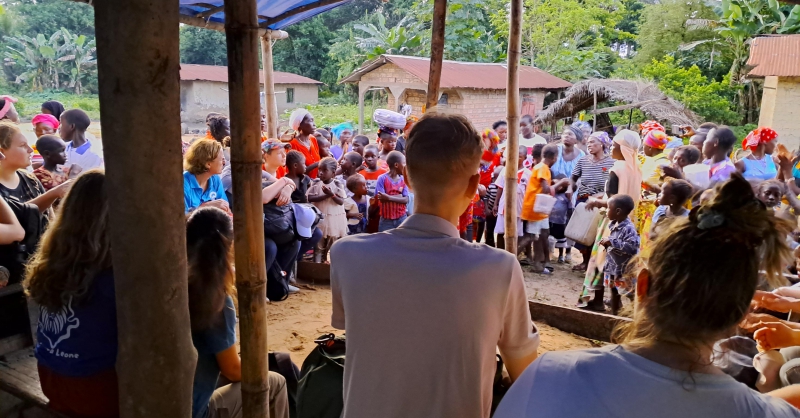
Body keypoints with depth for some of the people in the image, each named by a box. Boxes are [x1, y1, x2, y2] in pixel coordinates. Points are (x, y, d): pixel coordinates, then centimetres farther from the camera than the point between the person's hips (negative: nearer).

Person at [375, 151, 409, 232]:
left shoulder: (403, 179, 2)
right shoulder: (382, 178, -8)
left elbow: (406, 200, -7)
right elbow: (381, 198, -15)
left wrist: (388, 197, -18)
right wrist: (398, 195, -11)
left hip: (401, 218, 3)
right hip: (386, 219, -3)